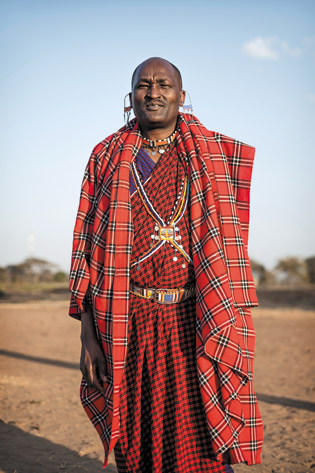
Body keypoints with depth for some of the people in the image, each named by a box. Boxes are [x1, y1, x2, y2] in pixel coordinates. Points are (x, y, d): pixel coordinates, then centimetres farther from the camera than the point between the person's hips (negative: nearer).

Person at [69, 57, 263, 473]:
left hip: (195, 321, -1)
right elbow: (88, 247, 6)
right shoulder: (107, 158, 9)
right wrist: (88, 334, -1)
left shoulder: (216, 154, 8)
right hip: (128, 324, 1)